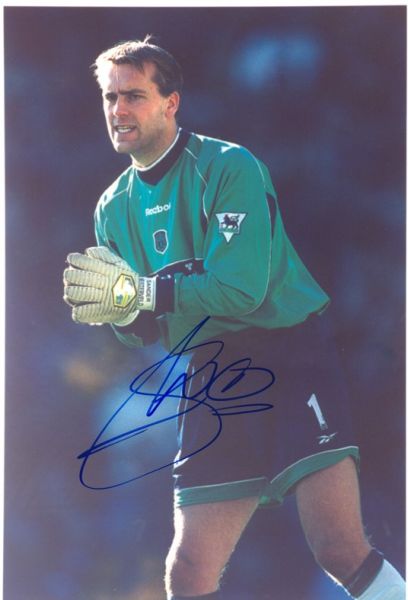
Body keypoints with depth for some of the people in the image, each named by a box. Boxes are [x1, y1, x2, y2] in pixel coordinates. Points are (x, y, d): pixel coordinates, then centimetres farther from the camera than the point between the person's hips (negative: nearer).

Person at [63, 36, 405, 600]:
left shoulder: (228, 167, -9)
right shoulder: (114, 208, 10)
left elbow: (241, 287, -20)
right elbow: (146, 331, 9)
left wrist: (135, 292, -21)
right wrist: (116, 309, -14)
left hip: (291, 355, -5)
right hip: (212, 378, 5)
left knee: (339, 548, -17)